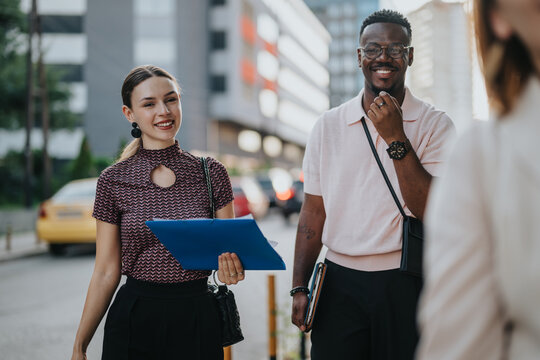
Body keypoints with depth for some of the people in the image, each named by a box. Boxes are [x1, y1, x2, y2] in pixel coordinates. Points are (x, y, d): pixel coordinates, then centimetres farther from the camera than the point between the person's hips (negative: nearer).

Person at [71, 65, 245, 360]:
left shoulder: (211, 174, -1)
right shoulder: (113, 181, -3)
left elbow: (229, 250, 4)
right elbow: (106, 273, 0)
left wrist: (232, 268, -20)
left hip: (197, 322, 1)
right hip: (134, 321, -1)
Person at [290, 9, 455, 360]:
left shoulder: (435, 124, -2)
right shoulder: (328, 125, 5)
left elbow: (432, 211, -12)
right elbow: (314, 210, 8)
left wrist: (396, 138, -17)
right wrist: (300, 287, 4)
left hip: (406, 283, -1)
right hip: (340, 282, 2)